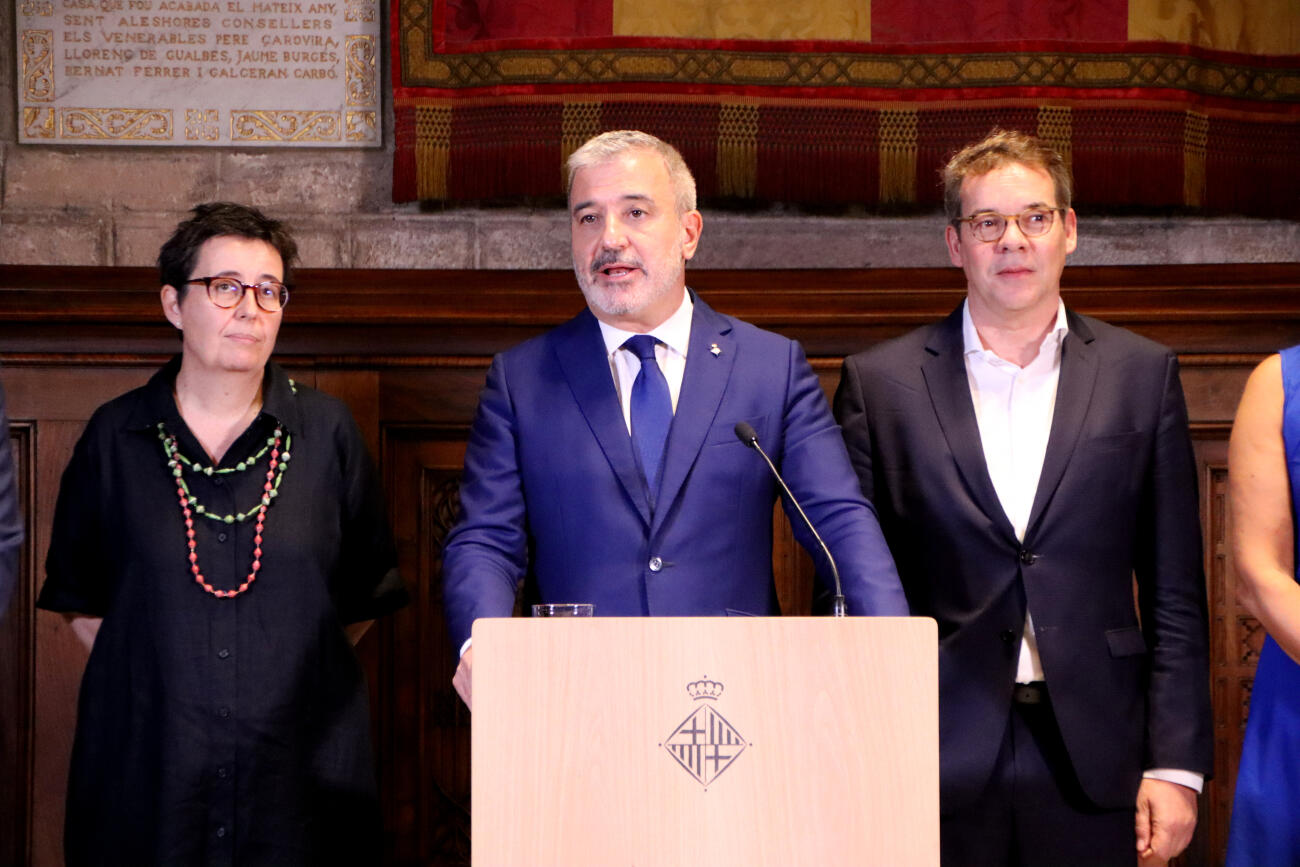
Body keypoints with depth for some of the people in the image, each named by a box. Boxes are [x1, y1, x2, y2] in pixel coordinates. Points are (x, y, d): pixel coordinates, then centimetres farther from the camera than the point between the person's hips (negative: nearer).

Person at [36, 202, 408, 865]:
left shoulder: (326, 432, 4)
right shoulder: (115, 437, 4)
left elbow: (366, 595, 10)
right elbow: (79, 599, 12)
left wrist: (296, 670, 2)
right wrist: (158, 674, 3)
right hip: (146, 755, 0)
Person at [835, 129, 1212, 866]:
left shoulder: (1142, 375, 7)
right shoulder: (880, 383, 4)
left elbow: (1174, 596, 6)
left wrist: (1177, 765, -1)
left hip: (1092, 772, 1)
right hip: (937, 767, 0)